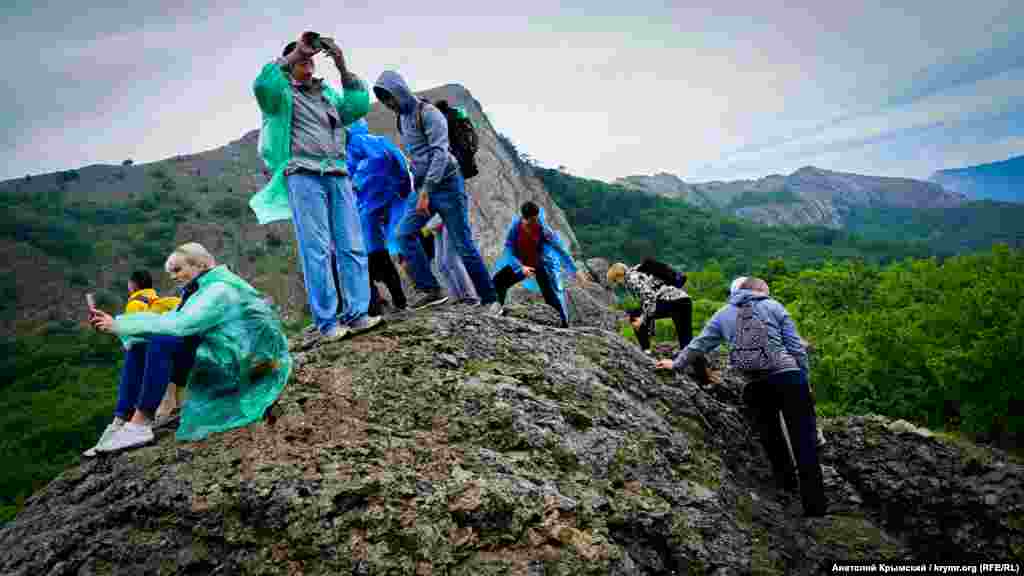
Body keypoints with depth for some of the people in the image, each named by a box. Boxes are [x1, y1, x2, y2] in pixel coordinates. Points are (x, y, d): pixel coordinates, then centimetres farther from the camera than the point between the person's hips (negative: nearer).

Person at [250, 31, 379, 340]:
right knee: (317, 249, -9)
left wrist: (342, 67, 6)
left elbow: (359, 106, 11)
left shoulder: (328, 94, 26)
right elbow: (262, 85, -10)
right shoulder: (281, 94, 13)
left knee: (353, 246, -4)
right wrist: (294, 52, -7)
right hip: (303, 176, -4)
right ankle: (327, 322, -9)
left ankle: (356, 313, -2)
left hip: (338, 176, 5)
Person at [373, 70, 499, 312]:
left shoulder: (428, 112, -12)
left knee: (463, 244, -5)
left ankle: (490, 299, 6)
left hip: (446, 184, -8)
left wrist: (425, 191, -27)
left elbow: (440, 153, -22)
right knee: (405, 233, -6)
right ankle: (430, 289, -3)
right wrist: (419, 188, 15)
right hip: (424, 187, 8)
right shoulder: (401, 119, 14)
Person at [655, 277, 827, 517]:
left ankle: (786, 484, 24)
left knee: (771, 439, 19)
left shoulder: (723, 314, 16)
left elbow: (699, 344, 22)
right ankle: (815, 507, 0)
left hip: (755, 385, 2)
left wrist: (676, 363, 35)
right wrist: (804, 377, 13)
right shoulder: (774, 306, 9)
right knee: (804, 441, 1)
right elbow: (796, 347, 5)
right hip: (788, 376, -2)